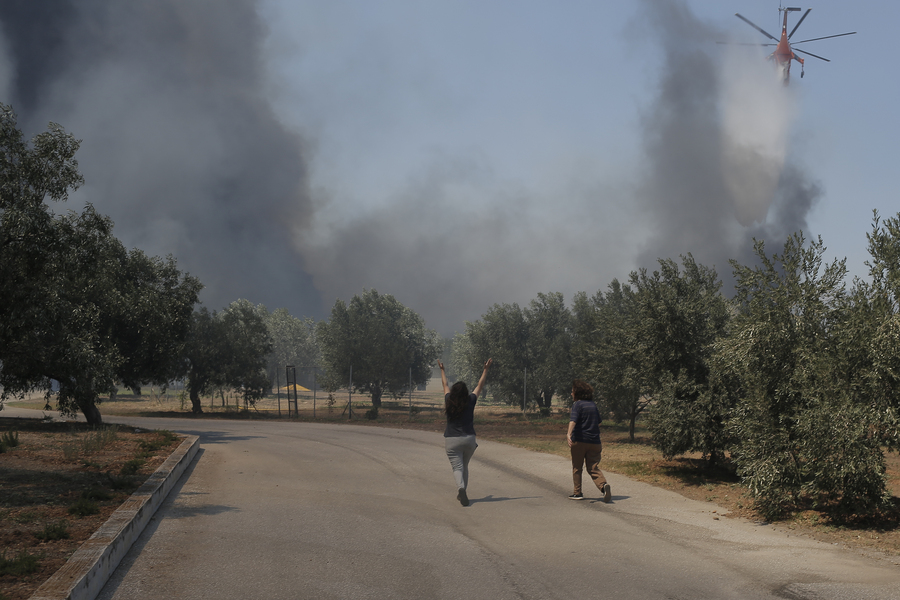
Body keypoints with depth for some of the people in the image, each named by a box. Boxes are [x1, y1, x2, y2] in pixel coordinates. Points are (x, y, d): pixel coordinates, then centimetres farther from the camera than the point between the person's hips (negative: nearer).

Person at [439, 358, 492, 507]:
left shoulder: (449, 402, -2)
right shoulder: (470, 402, -3)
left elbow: (445, 384, 16)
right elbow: (480, 385, 9)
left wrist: (442, 370, 32)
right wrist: (486, 369, 19)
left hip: (451, 440, -1)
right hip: (469, 439, 1)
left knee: (457, 467, -7)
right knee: (465, 466, 19)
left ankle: (461, 488, -33)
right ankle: (462, 493, 22)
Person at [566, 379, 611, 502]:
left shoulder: (577, 404, -6)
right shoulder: (593, 405, 14)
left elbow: (573, 420, -23)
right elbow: (599, 422, 24)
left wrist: (569, 434, -37)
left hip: (579, 441, -5)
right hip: (594, 441, 5)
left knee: (577, 468, 11)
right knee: (594, 468, 5)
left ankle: (578, 493, 14)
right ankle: (603, 485, -21)